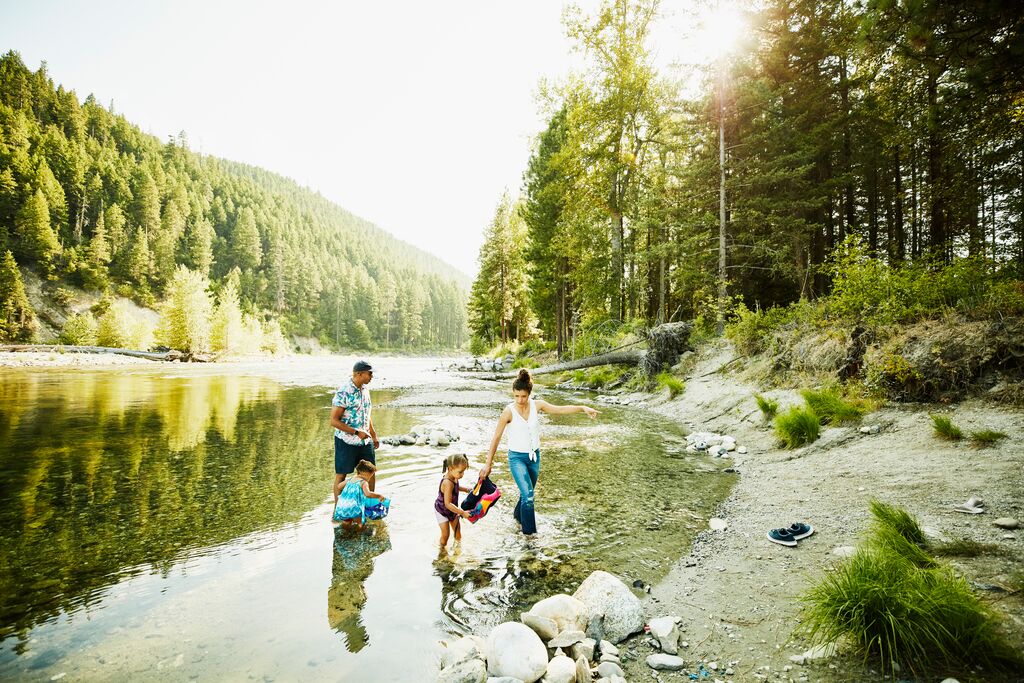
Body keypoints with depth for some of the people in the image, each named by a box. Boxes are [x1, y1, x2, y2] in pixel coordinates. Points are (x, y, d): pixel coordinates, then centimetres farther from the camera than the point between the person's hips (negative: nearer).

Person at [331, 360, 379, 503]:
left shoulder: (365, 390, 6)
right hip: (346, 442, -7)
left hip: (365, 441, 7)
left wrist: (374, 436, 19)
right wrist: (356, 432, -21)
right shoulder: (343, 392, -18)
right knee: (341, 475, 6)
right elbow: (334, 421, -19)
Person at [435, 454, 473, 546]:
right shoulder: (448, 483, -39)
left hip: (452, 510, 8)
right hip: (442, 511, -8)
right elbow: (448, 504, -39)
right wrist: (462, 513, -39)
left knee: (457, 531, 16)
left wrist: (466, 489, 0)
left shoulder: (453, 477, -12)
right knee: (446, 534, -1)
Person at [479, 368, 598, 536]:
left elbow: (561, 409, -3)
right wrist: (488, 464, -8)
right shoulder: (508, 412, -17)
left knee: (527, 494, 20)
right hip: (517, 457, -4)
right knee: (528, 496, -16)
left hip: (534, 456, 5)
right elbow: (496, 438, -11)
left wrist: (582, 408, -16)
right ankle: (529, 532, 3)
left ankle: (518, 515, 49)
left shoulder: (537, 405, -7)